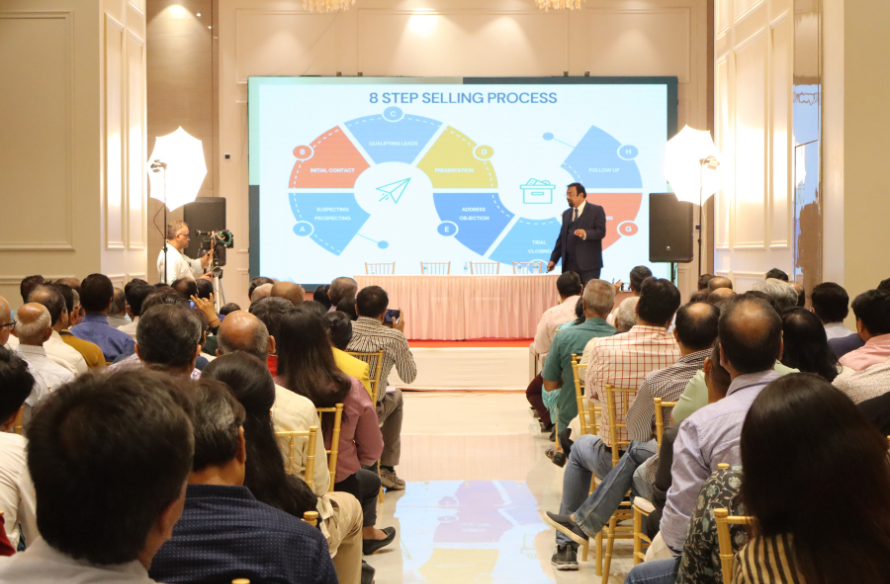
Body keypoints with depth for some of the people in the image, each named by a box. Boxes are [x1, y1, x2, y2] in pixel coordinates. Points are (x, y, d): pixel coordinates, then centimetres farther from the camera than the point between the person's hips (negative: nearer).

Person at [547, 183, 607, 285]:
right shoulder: (566, 214, 19)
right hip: (570, 265, 5)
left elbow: (601, 232, -8)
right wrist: (553, 259, 11)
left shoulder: (596, 210, 2)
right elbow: (561, 238, 18)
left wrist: (585, 234, -27)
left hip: (589, 264, -5)